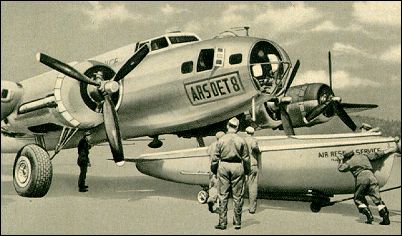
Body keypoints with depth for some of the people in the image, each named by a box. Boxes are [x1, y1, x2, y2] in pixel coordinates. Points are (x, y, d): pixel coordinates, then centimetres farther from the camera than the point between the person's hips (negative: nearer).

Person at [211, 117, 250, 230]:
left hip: (224, 166, 1)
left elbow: (215, 157, 2)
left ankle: (222, 222, 5)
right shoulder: (241, 140, -2)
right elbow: (246, 158, 1)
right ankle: (237, 222, 11)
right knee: (237, 196, 6)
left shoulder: (221, 140, 0)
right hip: (237, 167, 0)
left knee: (223, 195, 5)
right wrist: (247, 171, 12)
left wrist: (214, 170, 12)